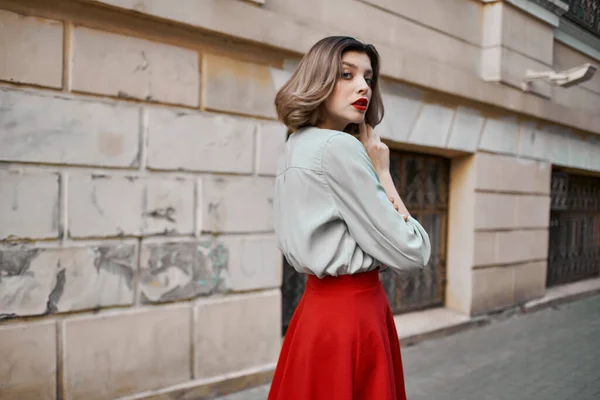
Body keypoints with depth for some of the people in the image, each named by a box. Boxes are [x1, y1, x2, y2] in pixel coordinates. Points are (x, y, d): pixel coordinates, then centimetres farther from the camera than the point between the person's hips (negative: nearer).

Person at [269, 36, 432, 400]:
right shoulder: (339, 147, -18)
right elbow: (412, 253, -14)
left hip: (321, 306, 9)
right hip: (351, 314, -9)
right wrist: (383, 174, -5)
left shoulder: (298, 146, 10)